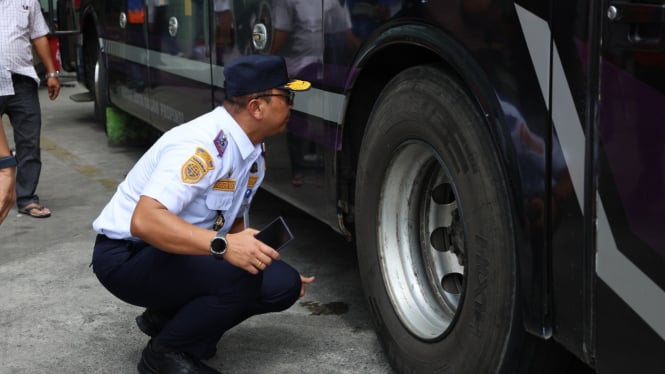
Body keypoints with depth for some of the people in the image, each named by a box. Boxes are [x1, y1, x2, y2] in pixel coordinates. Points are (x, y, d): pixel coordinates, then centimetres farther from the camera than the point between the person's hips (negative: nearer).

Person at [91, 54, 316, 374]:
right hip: (127, 256, -9)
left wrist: (265, 258, 2)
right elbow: (144, 221, -37)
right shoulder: (201, 146, -26)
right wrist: (222, 246, -45)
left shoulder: (254, 152, 3)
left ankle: (168, 316, 10)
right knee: (239, 276, -31)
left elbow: (232, 223, 16)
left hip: (184, 256, 9)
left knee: (282, 283, -5)